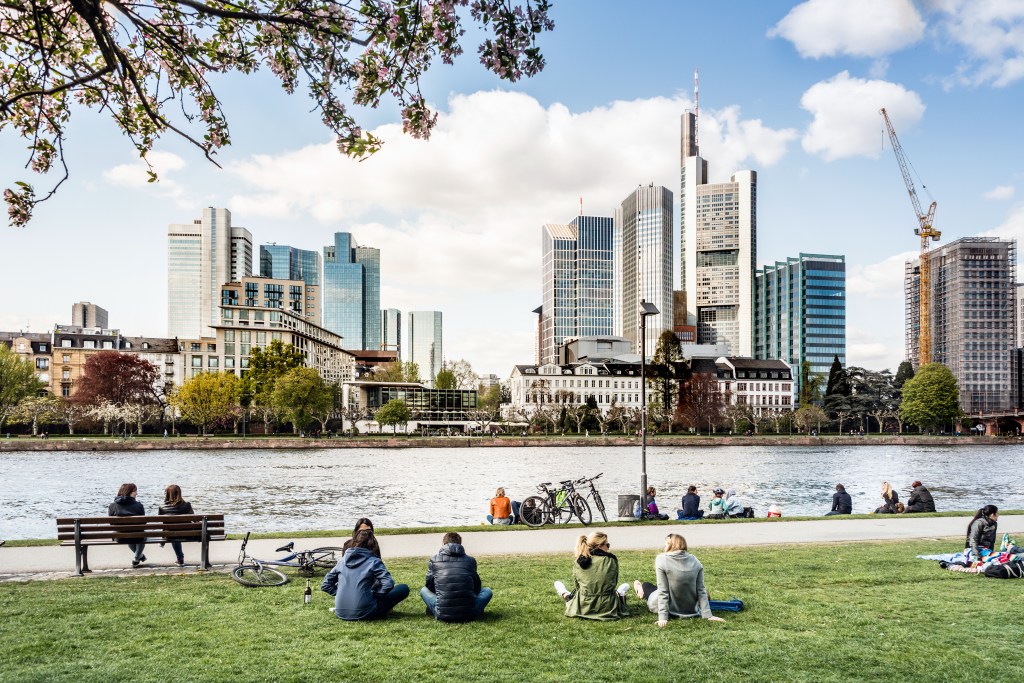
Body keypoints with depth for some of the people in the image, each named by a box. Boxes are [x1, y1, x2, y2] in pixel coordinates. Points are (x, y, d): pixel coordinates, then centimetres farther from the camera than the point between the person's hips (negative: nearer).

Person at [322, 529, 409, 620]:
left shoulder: (342, 561, 8)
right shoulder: (373, 561, -6)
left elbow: (325, 585, 12)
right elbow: (388, 584, -17)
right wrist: (374, 594, 0)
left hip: (341, 614, 7)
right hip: (363, 614, -7)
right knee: (404, 588, 3)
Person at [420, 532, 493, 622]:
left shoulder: (434, 560, 7)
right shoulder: (470, 560, 8)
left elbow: (429, 586, 18)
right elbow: (477, 587, 18)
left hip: (442, 615, 0)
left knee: (424, 590, 28)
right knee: (487, 591, 28)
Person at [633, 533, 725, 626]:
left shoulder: (661, 559, -18)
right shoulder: (695, 561, -6)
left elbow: (663, 592, -20)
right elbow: (701, 591, -6)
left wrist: (663, 618, -19)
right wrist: (708, 616, -2)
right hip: (691, 610, 3)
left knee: (645, 585, 25)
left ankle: (642, 593, 56)